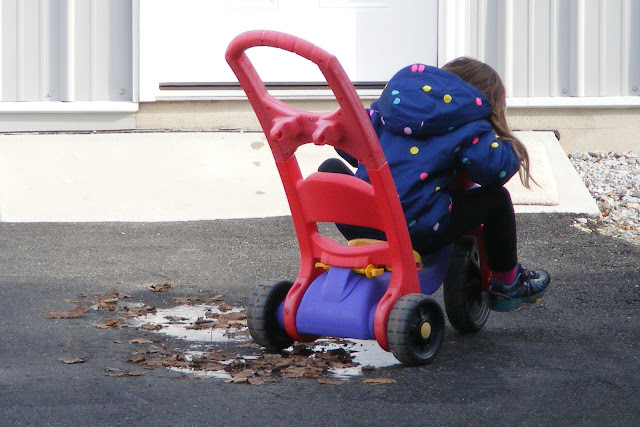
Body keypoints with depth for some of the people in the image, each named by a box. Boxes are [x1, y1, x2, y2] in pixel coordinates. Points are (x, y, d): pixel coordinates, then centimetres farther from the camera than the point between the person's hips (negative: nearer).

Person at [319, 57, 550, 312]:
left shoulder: (390, 104, 20)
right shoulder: (469, 128, 3)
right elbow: (494, 167, -7)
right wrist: (511, 149, 17)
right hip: (418, 233, -5)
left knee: (330, 168, 38)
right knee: (496, 198, 16)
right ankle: (507, 285, 30)